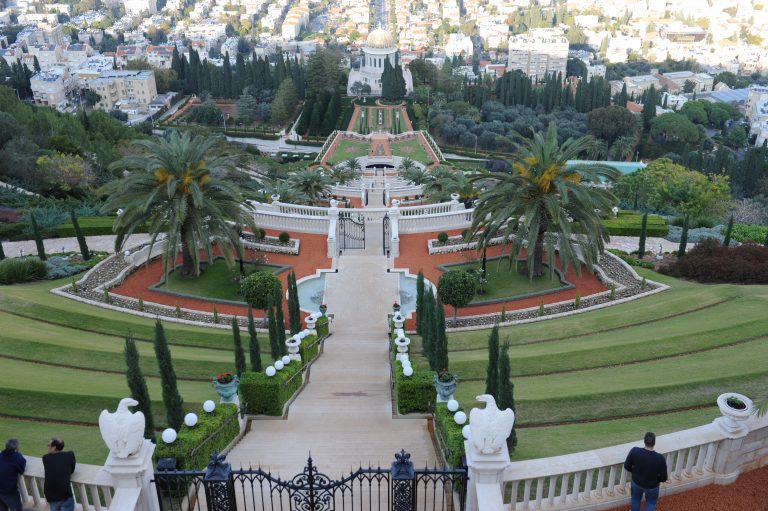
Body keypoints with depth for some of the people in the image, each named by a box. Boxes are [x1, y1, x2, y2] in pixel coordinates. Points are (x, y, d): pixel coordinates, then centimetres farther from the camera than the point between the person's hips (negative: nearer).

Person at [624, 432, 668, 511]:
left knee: (635, 499, 31)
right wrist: (656, 479, 3)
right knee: (650, 503, 29)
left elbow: (627, 467, -13)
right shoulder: (660, 458, -32)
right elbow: (663, 478, -20)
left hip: (636, 482, 2)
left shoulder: (634, 451, -27)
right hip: (652, 486, -1)